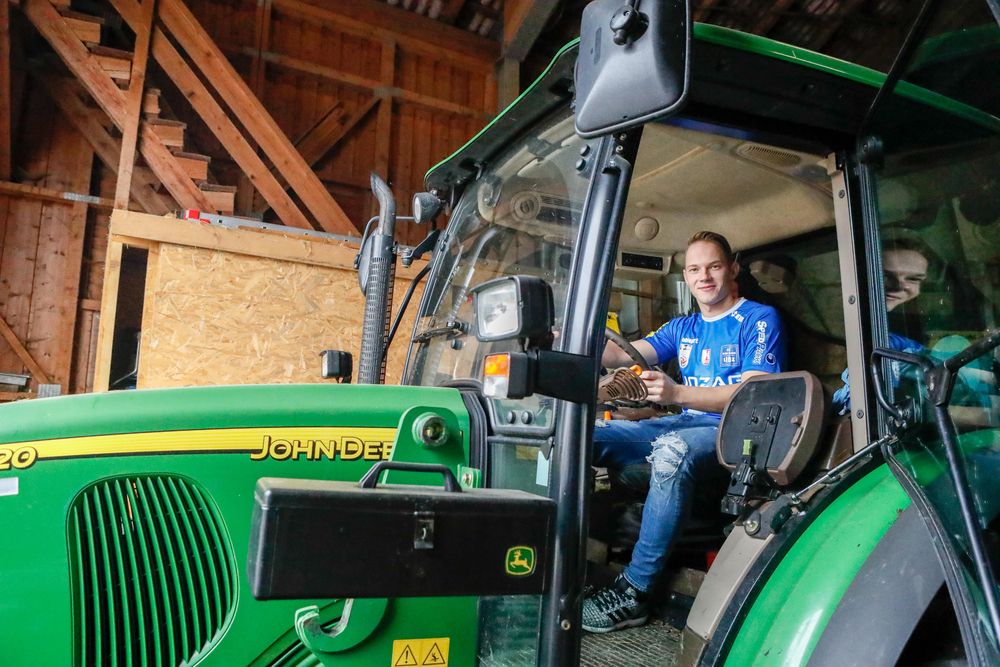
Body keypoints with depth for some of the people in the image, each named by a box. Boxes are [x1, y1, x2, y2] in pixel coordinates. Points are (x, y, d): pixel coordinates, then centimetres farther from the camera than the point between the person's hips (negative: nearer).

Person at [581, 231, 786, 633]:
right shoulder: (682, 328, 18)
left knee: (672, 450, -39)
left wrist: (677, 393, -32)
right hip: (684, 424, 7)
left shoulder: (759, 320, -2)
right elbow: (624, 354, 3)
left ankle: (634, 592, -30)